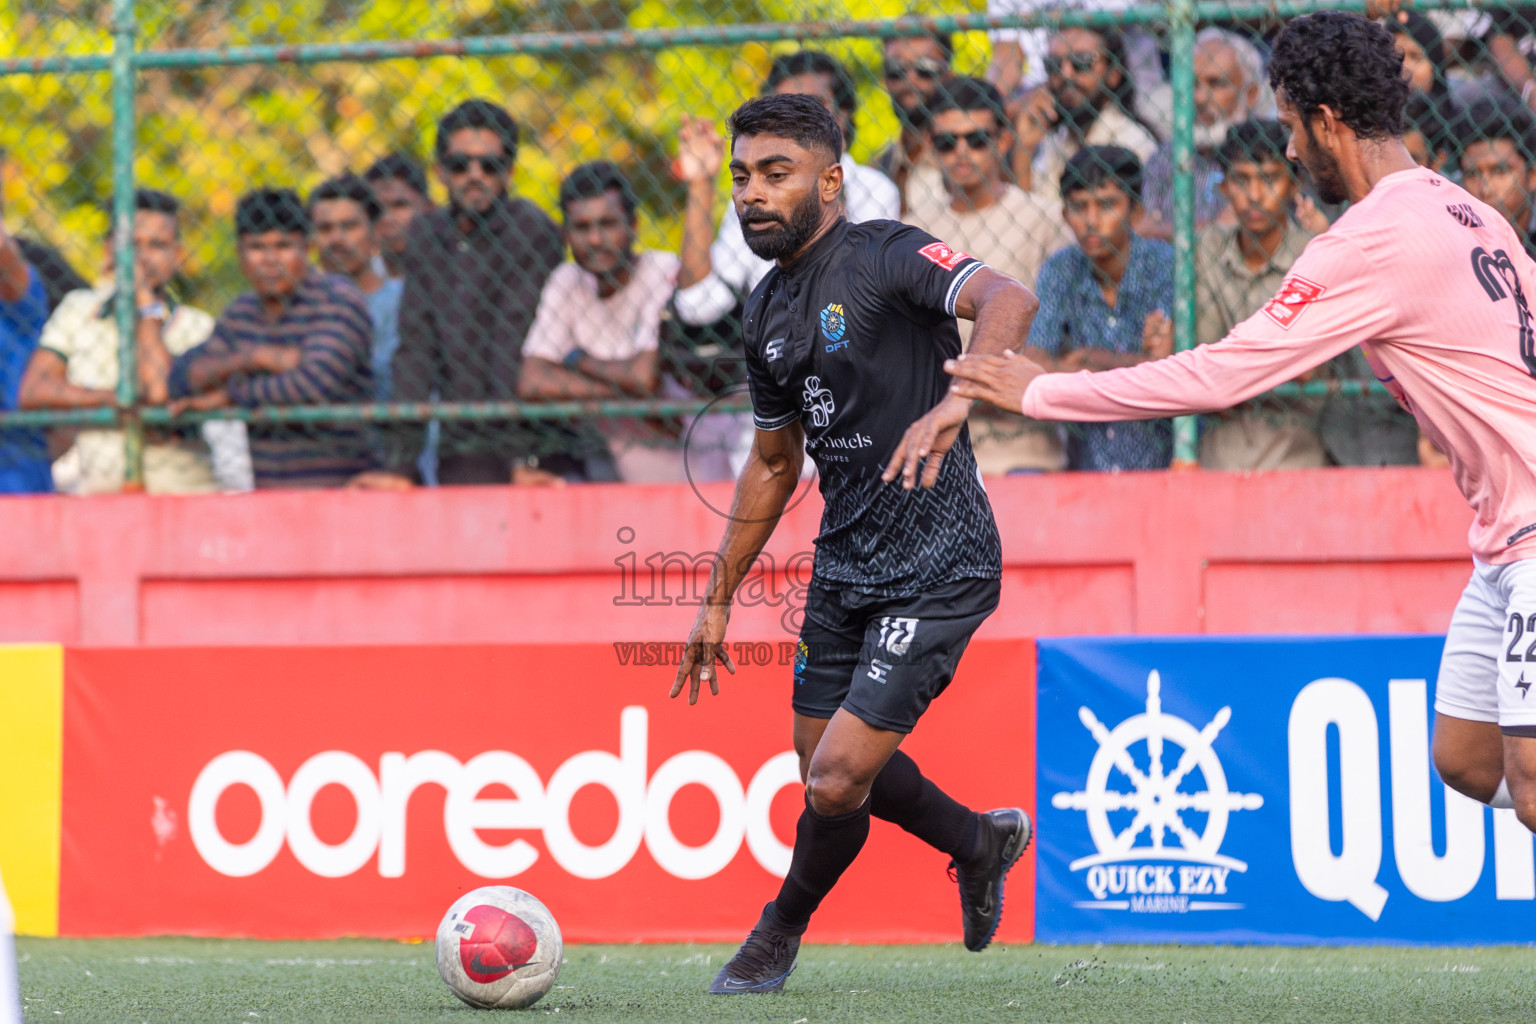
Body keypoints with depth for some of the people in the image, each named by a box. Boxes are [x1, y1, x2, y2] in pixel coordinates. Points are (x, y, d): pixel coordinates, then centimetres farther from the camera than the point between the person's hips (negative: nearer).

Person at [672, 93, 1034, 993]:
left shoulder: (885, 258, -15)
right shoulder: (770, 312, 9)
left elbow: (1009, 300, -33)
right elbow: (774, 462, 22)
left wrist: (953, 405, -50)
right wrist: (719, 600, 22)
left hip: (937, 569, -9)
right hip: (845, 562, 9)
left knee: (836, 781, -10)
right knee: (826, 756, 18)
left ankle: (782, 931, 18)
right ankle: (981, 842, 43)